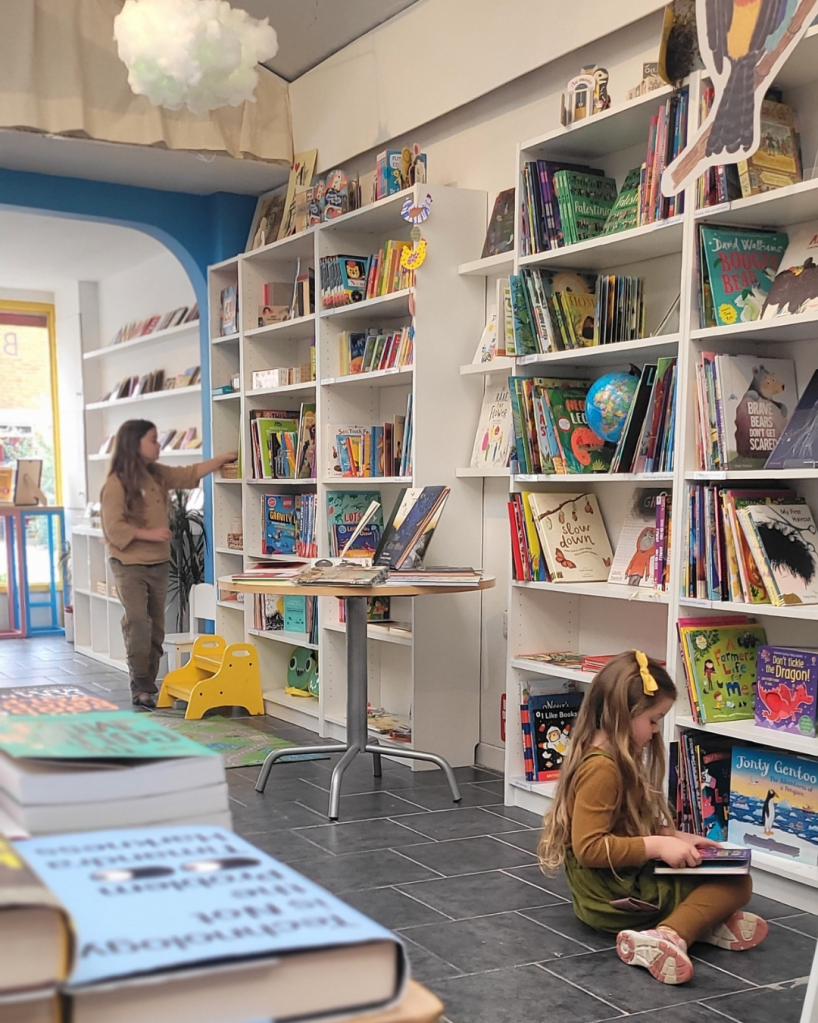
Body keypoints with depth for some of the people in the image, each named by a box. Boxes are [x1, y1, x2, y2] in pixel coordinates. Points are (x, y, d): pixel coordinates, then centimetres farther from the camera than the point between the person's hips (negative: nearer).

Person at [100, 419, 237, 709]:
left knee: (156, 627, 9)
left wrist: (223, 458, 16)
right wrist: (149, 534, -21)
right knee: (138, 624, -12)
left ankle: (149, 685, 17)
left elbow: (190, 474, 18)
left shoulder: (158, 475, 9)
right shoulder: (116, 483, -13)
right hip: (130, 565, -7)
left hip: (159, 564, 7)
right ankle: (140, 688, -4)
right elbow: (114, 527, -16)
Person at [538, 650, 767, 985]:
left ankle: (704, 921, -16)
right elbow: (589, 847, -26)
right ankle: (669, 936, -29)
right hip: (615, 896, -10)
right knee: (736, 884, -9)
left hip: (625, 882, 10)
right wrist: (658, 846, -24)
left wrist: (675, 837, 6)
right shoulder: (601, 768, -21)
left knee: (733, 876, 13)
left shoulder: (619, 760, 11)